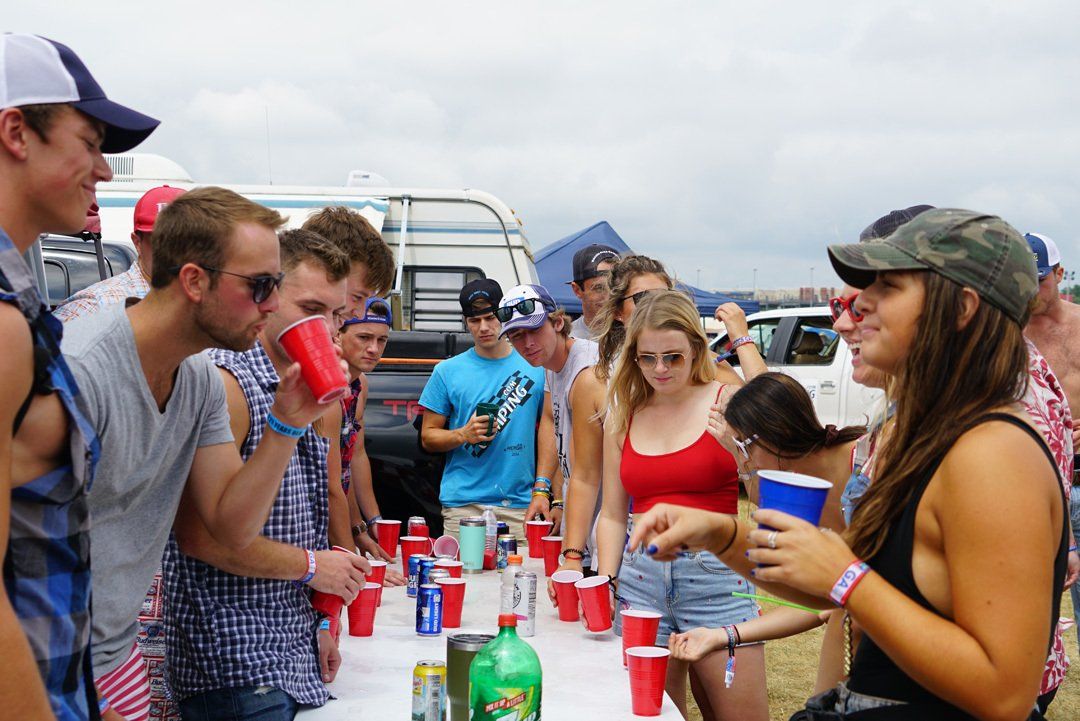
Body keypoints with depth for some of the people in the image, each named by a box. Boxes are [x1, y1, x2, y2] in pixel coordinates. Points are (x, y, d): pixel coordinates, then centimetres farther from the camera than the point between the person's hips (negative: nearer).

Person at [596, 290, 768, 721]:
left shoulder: (726, 400, -1)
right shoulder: (623, 415, 10)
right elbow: (612, 515, 13)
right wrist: (604, 582, 1)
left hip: (715, 575, -3)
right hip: (639, 577, 3)